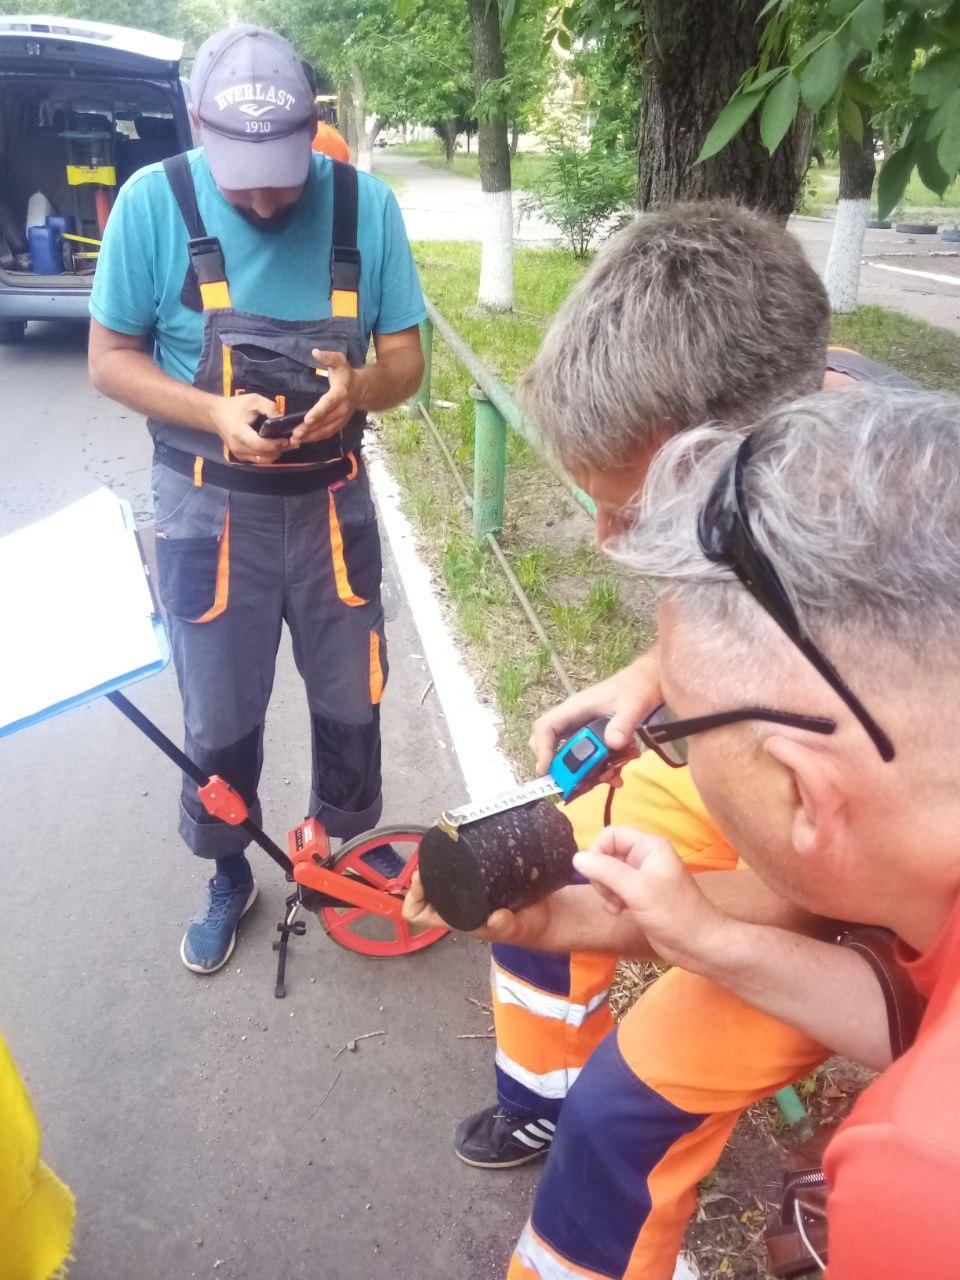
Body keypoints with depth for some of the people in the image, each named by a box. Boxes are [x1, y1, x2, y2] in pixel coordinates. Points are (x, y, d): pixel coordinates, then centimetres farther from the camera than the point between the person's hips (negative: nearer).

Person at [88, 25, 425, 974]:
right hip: (208, 505, -1)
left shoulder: (365, 205, -8)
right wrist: (213, 413, -24)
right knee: (219, 714, 10)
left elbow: (405, 356, -2)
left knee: (350, 694, 14)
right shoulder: (153, 202, -11)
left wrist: (361, 387, -25)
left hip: (331, 498, 2)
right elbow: (110, 360, -6)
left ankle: (349, 839, 41)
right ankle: (229, 875, 36)